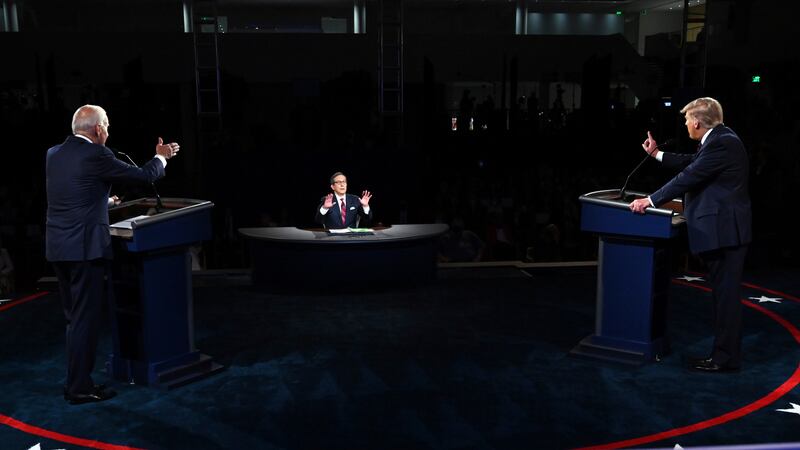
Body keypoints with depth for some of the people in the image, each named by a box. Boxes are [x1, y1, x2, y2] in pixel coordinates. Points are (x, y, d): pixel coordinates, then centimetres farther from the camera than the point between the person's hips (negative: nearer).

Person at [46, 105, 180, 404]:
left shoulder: (54, 154, 11)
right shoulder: (95, 154, -12)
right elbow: (145, 176, -6)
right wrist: (161, 157, 13)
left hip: (57, 248, 8)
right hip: (84, 247, -8)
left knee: (74, 317, 16)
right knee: (85, 318, 0)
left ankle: (76, 380, 24)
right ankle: (80, 388, 5)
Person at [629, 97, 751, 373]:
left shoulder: (722, 143, -17)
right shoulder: (719, 139, 14)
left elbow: (689, 177, -20)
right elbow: (691, 163, 23)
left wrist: (650, 201, -16)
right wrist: (657, 154, 27)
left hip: (724, 230, -11)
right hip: (722, 229, 11)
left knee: (725, 294, -4)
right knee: (723, 293, 15)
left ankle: (725, 358, 3)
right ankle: (725, 352, 23)